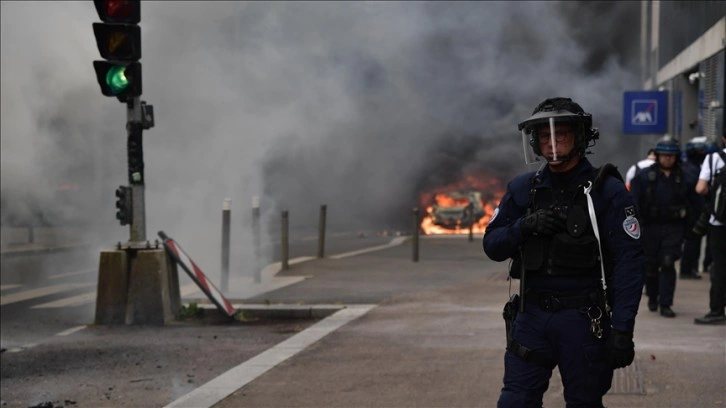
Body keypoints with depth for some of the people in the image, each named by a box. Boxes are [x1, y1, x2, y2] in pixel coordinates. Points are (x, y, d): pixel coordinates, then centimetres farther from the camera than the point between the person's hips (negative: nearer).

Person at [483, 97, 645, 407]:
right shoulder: (522, 189, 8)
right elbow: (492, 245, 9)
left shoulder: (607, 192, -7)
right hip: (531, 316, 4)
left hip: (583, 321, -4)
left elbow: (629, 263, -11)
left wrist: (622, 329, -19)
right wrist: (524, 226, -12)